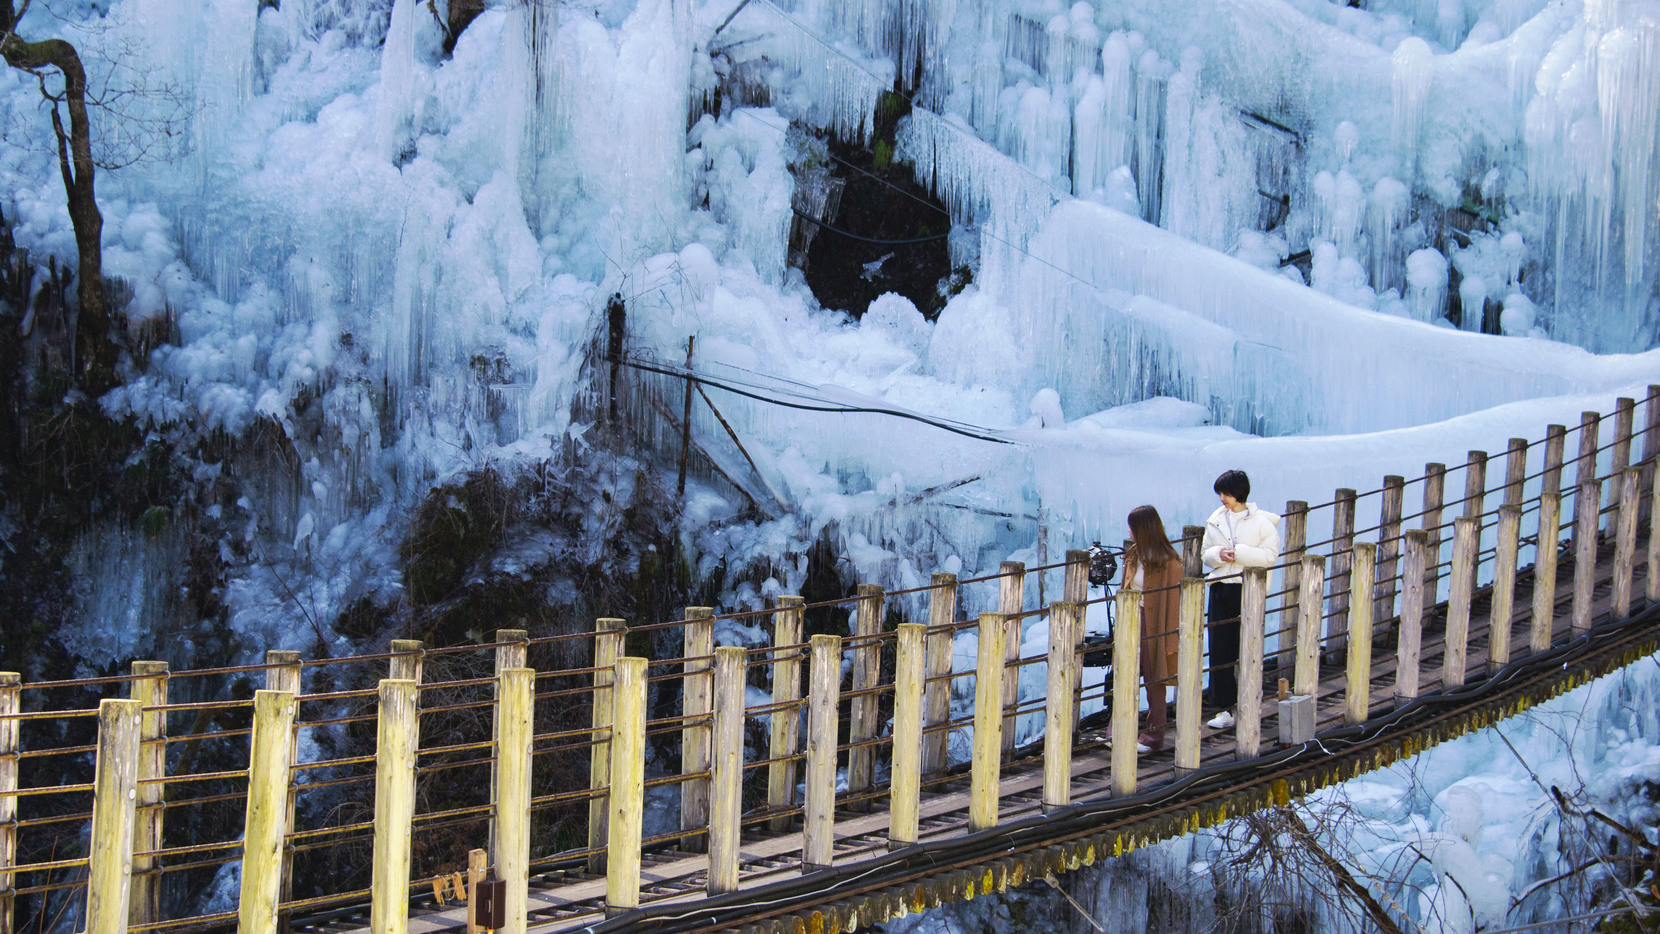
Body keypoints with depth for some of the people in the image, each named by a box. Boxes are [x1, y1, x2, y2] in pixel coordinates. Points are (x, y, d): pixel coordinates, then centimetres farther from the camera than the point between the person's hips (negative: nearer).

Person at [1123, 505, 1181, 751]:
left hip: (1154, 626, -6)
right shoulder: (1134, 556, 8)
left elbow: (1173, 602, -13)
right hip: (1133, 620, 6)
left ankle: (1154, 736, 15)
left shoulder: (1169, 563, -14)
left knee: (1154, 683, 4)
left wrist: (1170, 641, -13)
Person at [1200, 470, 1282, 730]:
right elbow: (1206, 554, 13)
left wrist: (1239, 553, -17)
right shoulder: (1215, 521, 8)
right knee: (1220, 650, -2)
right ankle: (1226, 709, 1)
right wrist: (1218, 554, -10)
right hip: (1220, 589, 4)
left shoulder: (1261, 521, -4)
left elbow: (1270, 555, -9)